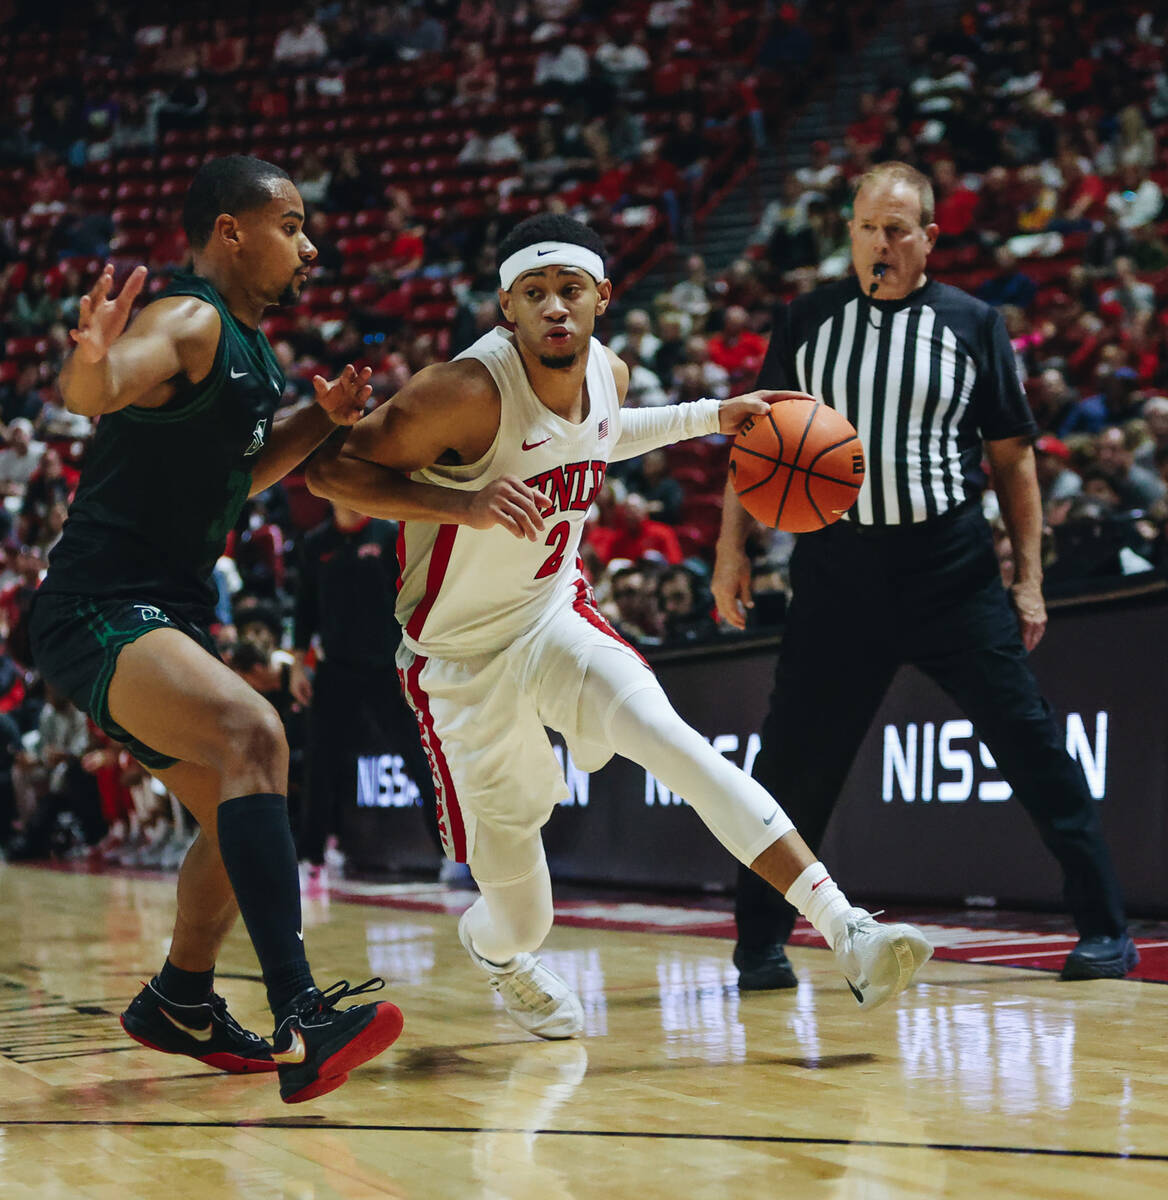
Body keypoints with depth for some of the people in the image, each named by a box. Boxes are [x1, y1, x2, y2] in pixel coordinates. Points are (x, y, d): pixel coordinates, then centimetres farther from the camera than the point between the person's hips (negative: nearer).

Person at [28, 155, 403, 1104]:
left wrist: (321, 421, 10)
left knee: (241, 815, 20)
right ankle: (300, 1022, -40)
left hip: (167, 617, 11)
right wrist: (93, 365, -60)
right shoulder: (191, 323, -15)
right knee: (253, 736, -32)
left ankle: (182, 1003, 42)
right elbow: (93, 389, -36)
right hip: (98, 613, -11)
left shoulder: (252, 351, 14)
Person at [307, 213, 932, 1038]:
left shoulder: (607, 372, -5)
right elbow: (329, 468, -25)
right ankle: (502, 947, 46)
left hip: (557, 618, 4)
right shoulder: (470, 391, -26)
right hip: (462, 657, -4)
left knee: (676, 744, -24)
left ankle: (846, 931, -30)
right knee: (518, 902, 7)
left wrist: (713, 417, 11)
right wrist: (463, 505, -38)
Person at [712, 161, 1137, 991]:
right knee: (795, 761, 2)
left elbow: (1013, 456, 6)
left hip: (953, 570, -1)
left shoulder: (972, 323, 4)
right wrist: (733, 547, 4)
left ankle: (1105, 928, 7)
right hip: (837, 570, 1)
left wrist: (1029, 579, 1)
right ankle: (760, 943, 16)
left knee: (1031, 746, -2)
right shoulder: (805, 322, 7)